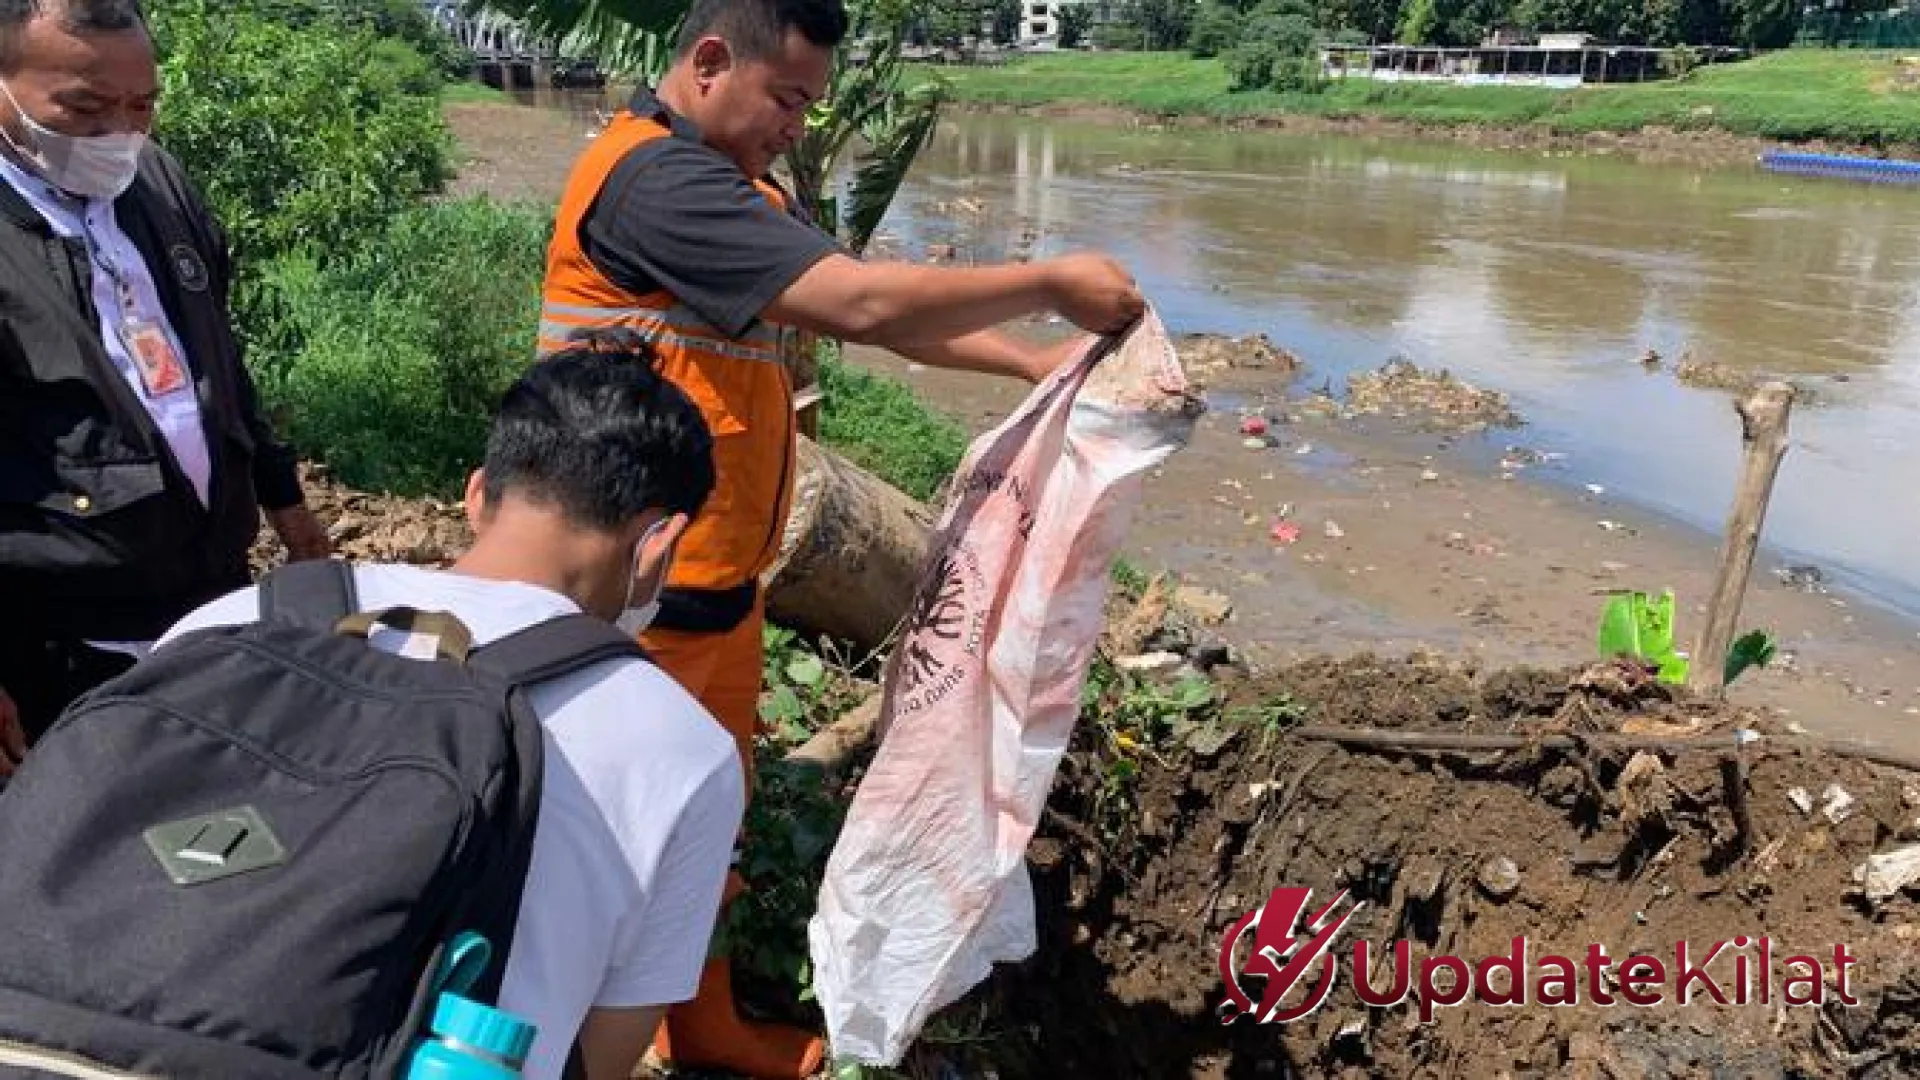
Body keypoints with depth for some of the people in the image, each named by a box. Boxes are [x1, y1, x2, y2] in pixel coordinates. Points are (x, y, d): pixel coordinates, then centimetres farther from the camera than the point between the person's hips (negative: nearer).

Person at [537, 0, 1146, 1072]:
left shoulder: (745, 185, 12)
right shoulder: (654, 178, -21)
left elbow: (871, 312, 9)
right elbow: (860, 301, -30)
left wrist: (1036, 364, -1)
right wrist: (1052, 282, -18)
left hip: (718, 572, 9)